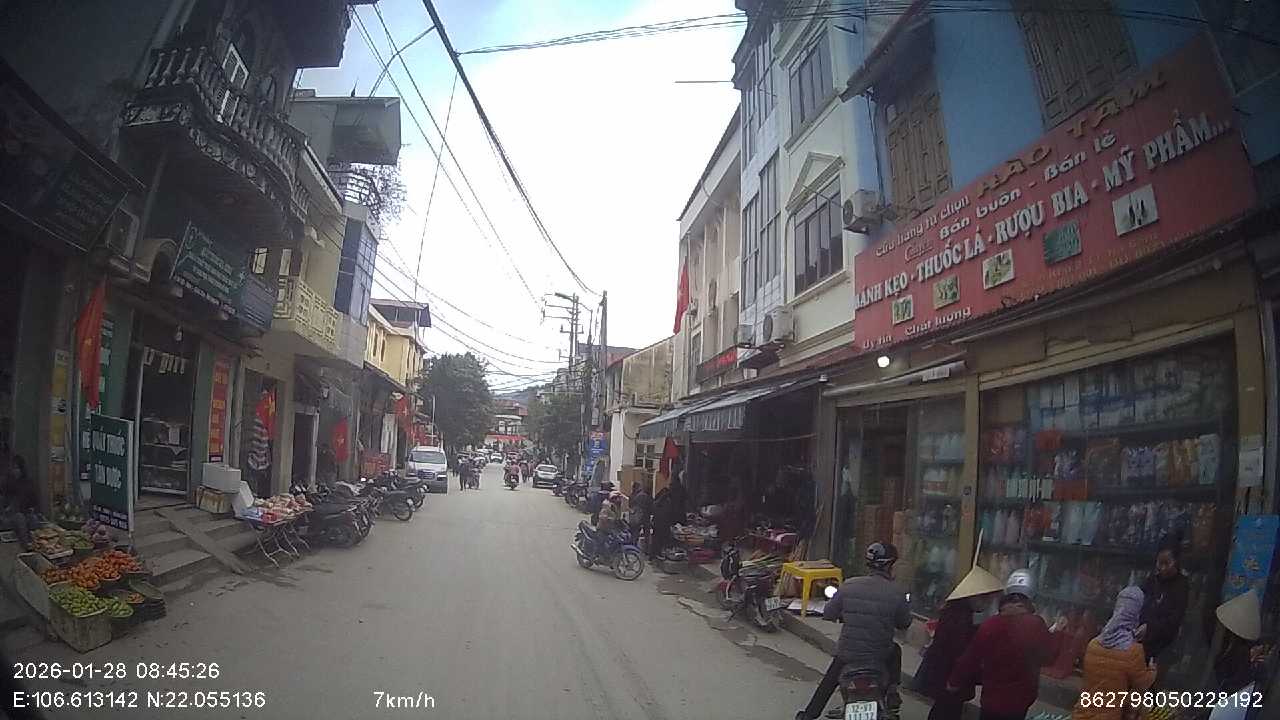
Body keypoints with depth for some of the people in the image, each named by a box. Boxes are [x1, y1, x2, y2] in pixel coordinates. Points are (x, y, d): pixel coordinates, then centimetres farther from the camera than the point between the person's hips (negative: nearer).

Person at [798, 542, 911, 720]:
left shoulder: (848, 586, -10)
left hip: (846, 653, 1)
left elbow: (828, 614, -1)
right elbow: (904, 624, 2)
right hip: (879, 657, 0)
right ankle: (892, 694, 35)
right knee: (895, 650, 34)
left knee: (830, 680, 27)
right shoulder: (896, 593, -12)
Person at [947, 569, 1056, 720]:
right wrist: (1057, 634, 22)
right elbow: (1048, 655, 4)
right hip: (1021, 699, 2)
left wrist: (954, 682, 7)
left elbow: (970, 659, -9)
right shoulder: (1036, 625, -15)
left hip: (993, 698, -1)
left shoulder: (990, 624, -18)